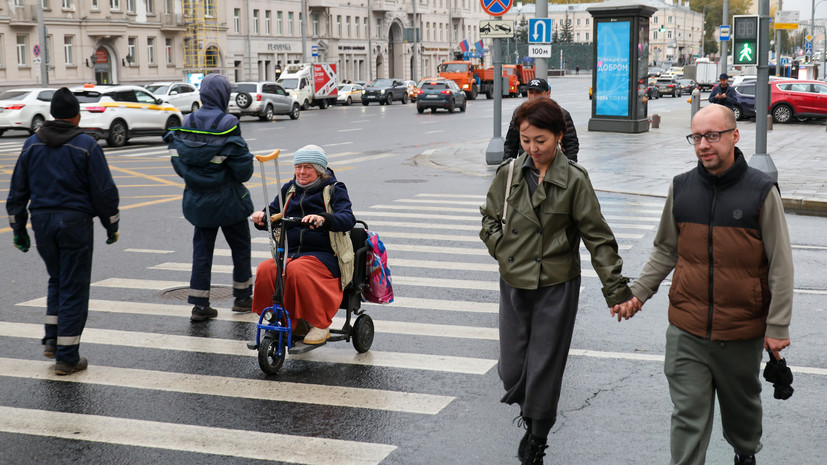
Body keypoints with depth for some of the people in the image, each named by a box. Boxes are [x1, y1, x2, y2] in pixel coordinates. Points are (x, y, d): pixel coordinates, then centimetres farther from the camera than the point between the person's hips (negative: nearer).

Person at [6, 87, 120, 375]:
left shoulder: (32, 144, 6)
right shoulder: (86, 146, -7)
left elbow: (17, 191, 9)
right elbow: (104, 190, -7)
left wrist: (18, 230, 17)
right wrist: (111, 226, 5)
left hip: (42, 222, 4)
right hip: (75, 222, -4)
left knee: (57, 280, 23)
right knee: (73, 287, 1)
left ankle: (53, 340, 18)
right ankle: (67, 357, 3)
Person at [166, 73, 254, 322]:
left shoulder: (187, 123, -1)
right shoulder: (227, 124, -16)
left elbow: (178, 162, 2)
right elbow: (242, 166, -17)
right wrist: (243, 174, 5)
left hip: (197, 199, 4)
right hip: (228, 200, -4)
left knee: (202, 249, 10)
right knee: (240, 246, 14)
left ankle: (200, 304, 7)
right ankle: (242, 297, 25)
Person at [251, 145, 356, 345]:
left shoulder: (334, 189, 3)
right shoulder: (289, 189, 19)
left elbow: (348, 219, -14)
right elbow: (274, 215, 15)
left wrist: (323, 219, -35)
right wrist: (261, 218, -11)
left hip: (323, 255, -5)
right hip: (290, 253, 5)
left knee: (297, 270, -36)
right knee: (265, 270, -26)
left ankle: (320, 325, -17)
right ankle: (292, 322, -8)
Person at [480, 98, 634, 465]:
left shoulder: (574, 180, -9)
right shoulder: (508, 173, 0)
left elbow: (597, 236, -7)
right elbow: (490, 219, 15)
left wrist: (615, 287, -9)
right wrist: (503, 249, -1)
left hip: (556, 287, -3)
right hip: (513, 284, 3)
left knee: (544, 370, 4)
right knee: (511, 372, 8)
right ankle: (531, 415, 39)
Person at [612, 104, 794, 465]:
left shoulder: (761, 191, -9)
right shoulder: (681, 188, 0)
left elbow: (781, 265, -6)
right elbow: (665, 250, 11)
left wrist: (778, 328, -7)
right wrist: (638, 293, 2)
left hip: (742, 333, -1)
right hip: (686, 331, 1)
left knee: (742, 404, 21)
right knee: (688, 414, 1)